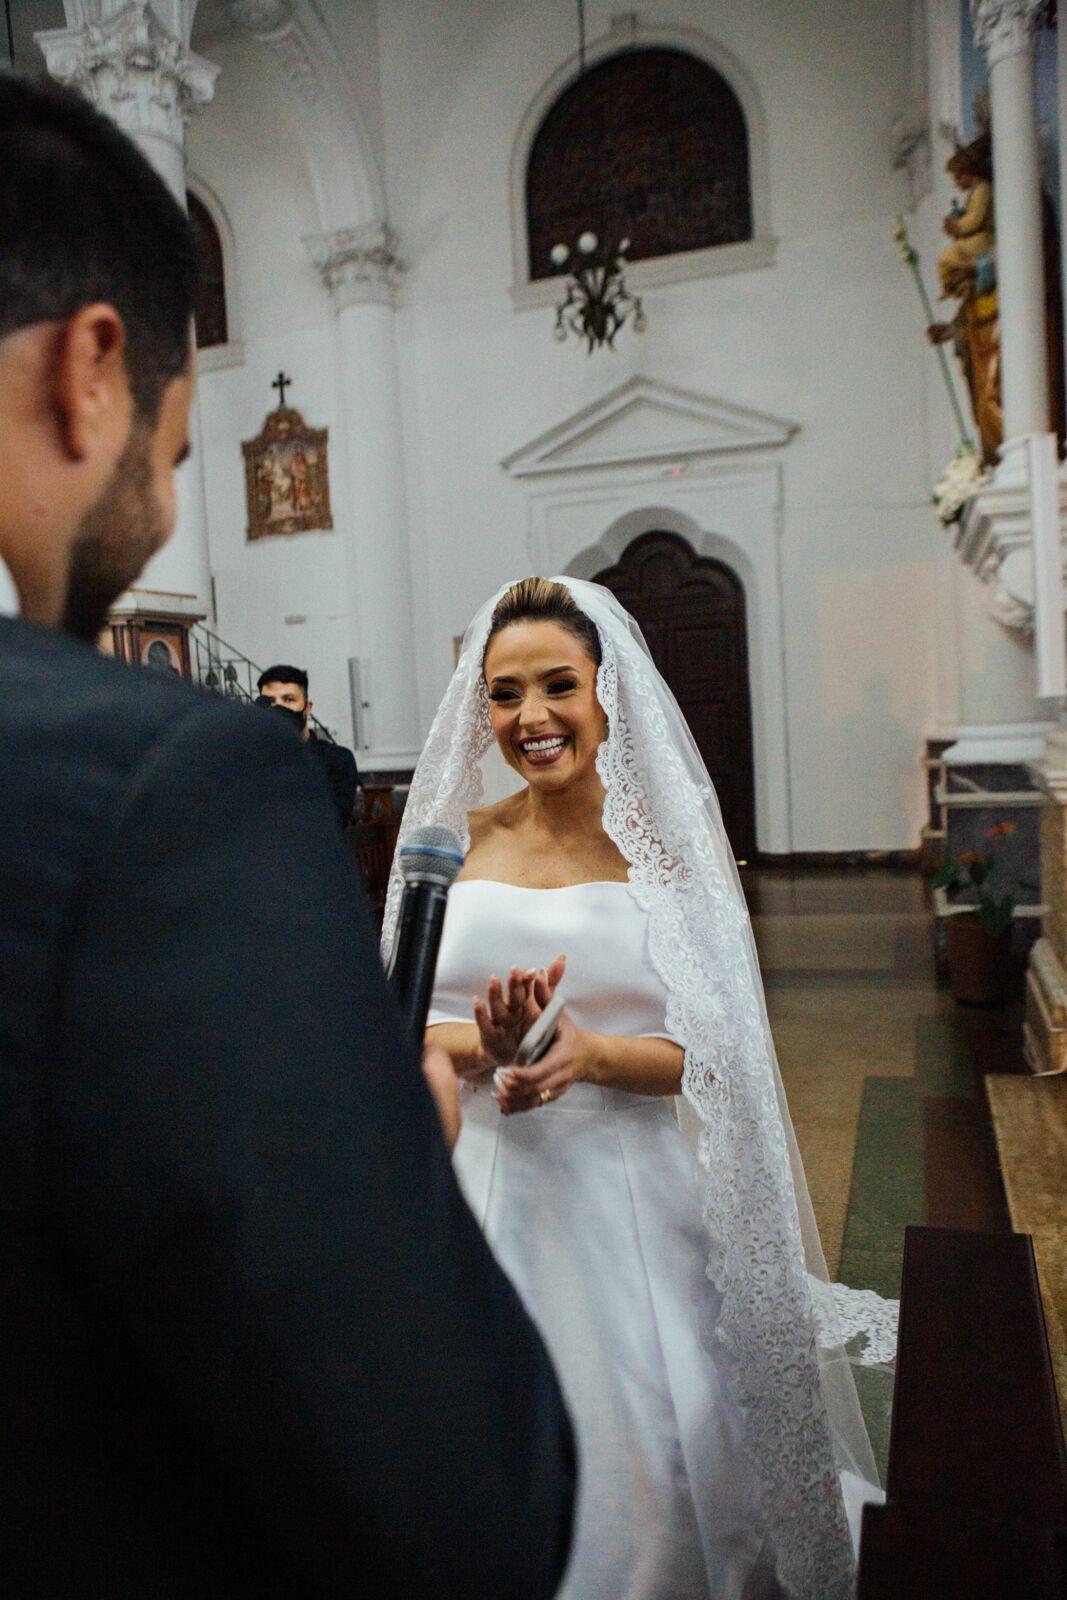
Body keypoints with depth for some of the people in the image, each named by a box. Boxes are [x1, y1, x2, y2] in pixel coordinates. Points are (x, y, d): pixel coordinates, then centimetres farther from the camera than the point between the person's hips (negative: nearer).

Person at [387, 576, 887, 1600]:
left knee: (649, 1459, 6)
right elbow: (402, 1024, 3)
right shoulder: (455, 840, 3)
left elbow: (712, 1051, -6)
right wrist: (486, 1043, -18)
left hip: (627, 1192, -1)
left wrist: (587, 1052, -23)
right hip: (489, 1182, 2)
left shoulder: (669, 838, -4)